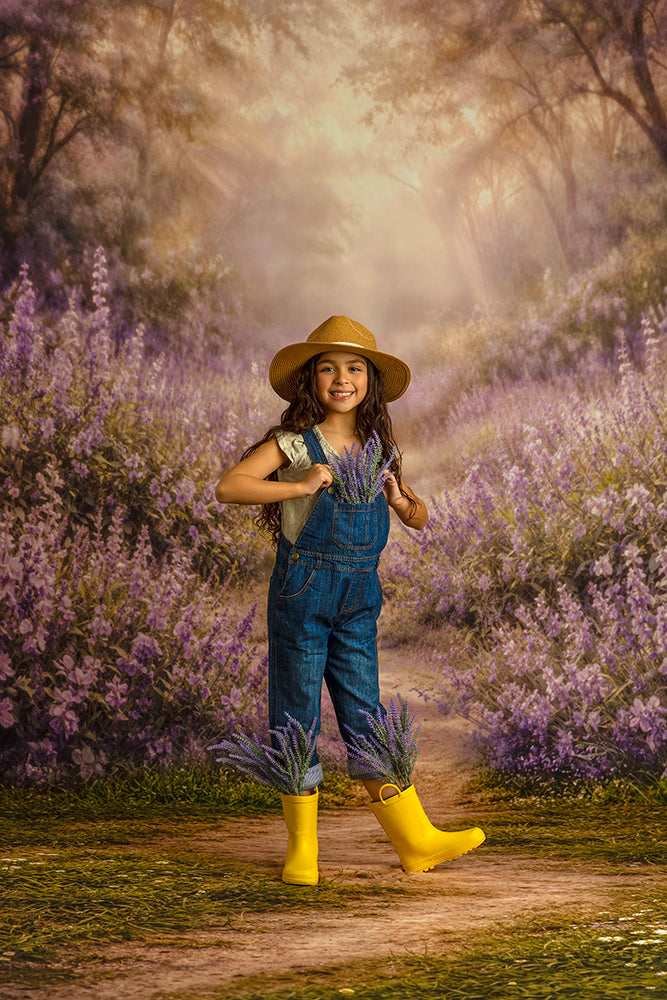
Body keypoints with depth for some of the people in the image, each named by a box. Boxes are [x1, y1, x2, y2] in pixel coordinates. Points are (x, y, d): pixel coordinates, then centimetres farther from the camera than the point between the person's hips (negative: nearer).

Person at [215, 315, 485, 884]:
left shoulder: (379, 450, 11)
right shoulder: (294, 443, -3)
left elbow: (419, 519, 20)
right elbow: (228, 488, -15)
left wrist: (401, 501, -2)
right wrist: (301, 485, -18)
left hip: (359, 600, 4)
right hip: (301, 592, -4)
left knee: (364, 714, 5)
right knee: (298, 716, 2)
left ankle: (416, 841, 6)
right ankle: (302, 849, 11)